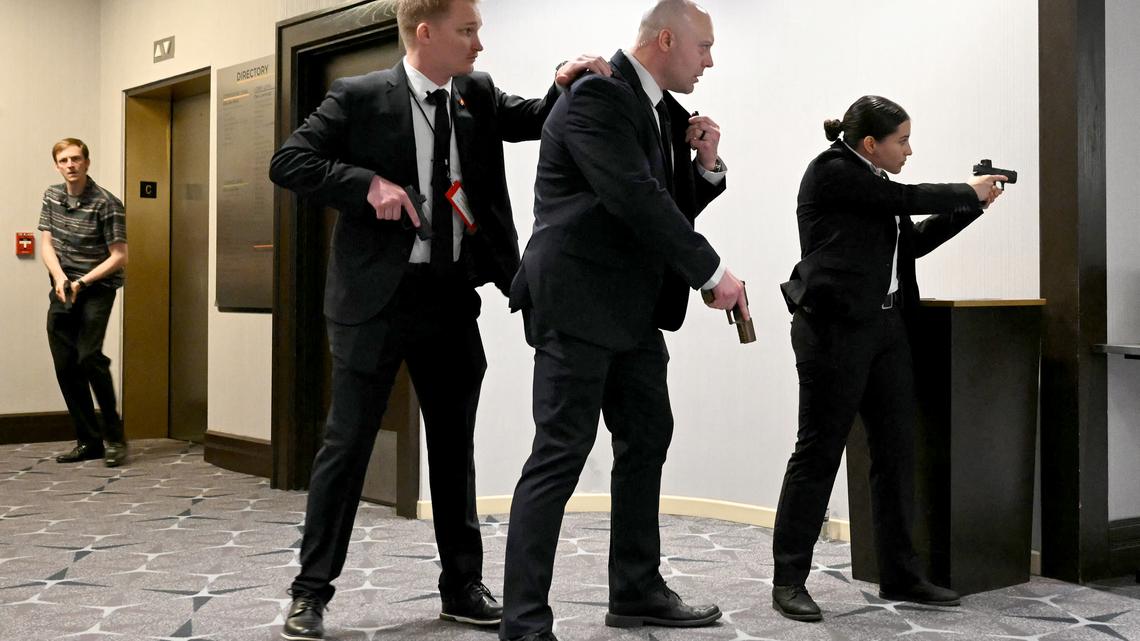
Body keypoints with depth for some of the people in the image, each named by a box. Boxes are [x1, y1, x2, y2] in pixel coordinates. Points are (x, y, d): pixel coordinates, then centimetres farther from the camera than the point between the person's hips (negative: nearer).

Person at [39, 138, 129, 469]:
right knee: (65, 365, 3)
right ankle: (88, 441, 12)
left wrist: (82, 282, -18)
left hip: (96, 288, -6)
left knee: (89, 357, -19)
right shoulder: (52, 196, 8)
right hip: (62, 290, 6)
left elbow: (119, 256, -12)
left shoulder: (106, 204, -12)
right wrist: (60, 278, -12)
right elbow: (47, 243, 6)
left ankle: (113, 437, -6)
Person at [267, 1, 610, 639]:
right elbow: (288, 163, -7)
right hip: (378, 295, -5)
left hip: (452, 297, 5)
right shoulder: (359, 97, -5)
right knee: (348, 442, 0)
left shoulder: (479, 95, 8)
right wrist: (369, 183, -18)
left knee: (455, 443, 12)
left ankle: (463, 586, 25)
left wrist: (566, 85, -15)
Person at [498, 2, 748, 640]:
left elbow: (673, 207, 20)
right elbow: (636, 199, -22)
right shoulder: (596, 97, -13)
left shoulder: (665, 112, 15)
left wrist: (706, 163, 1)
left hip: (633, 309, 10)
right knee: (561, 455, -9)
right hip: (579, 304, -10)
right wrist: (713, 271, -18)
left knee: (648, 440, 14)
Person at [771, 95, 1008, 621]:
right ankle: (788, 581, 4)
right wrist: (968, 193, 3)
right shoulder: (832, 171, -8)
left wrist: (971, 206, 14)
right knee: (818, 453, -4)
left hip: (885, 327, 9)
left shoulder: (875, 183, 18)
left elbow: (915, 242, 21)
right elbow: (908, 198, -12)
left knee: (896, 452, 8)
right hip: (835, 329, -9)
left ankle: (901, 576, 17)